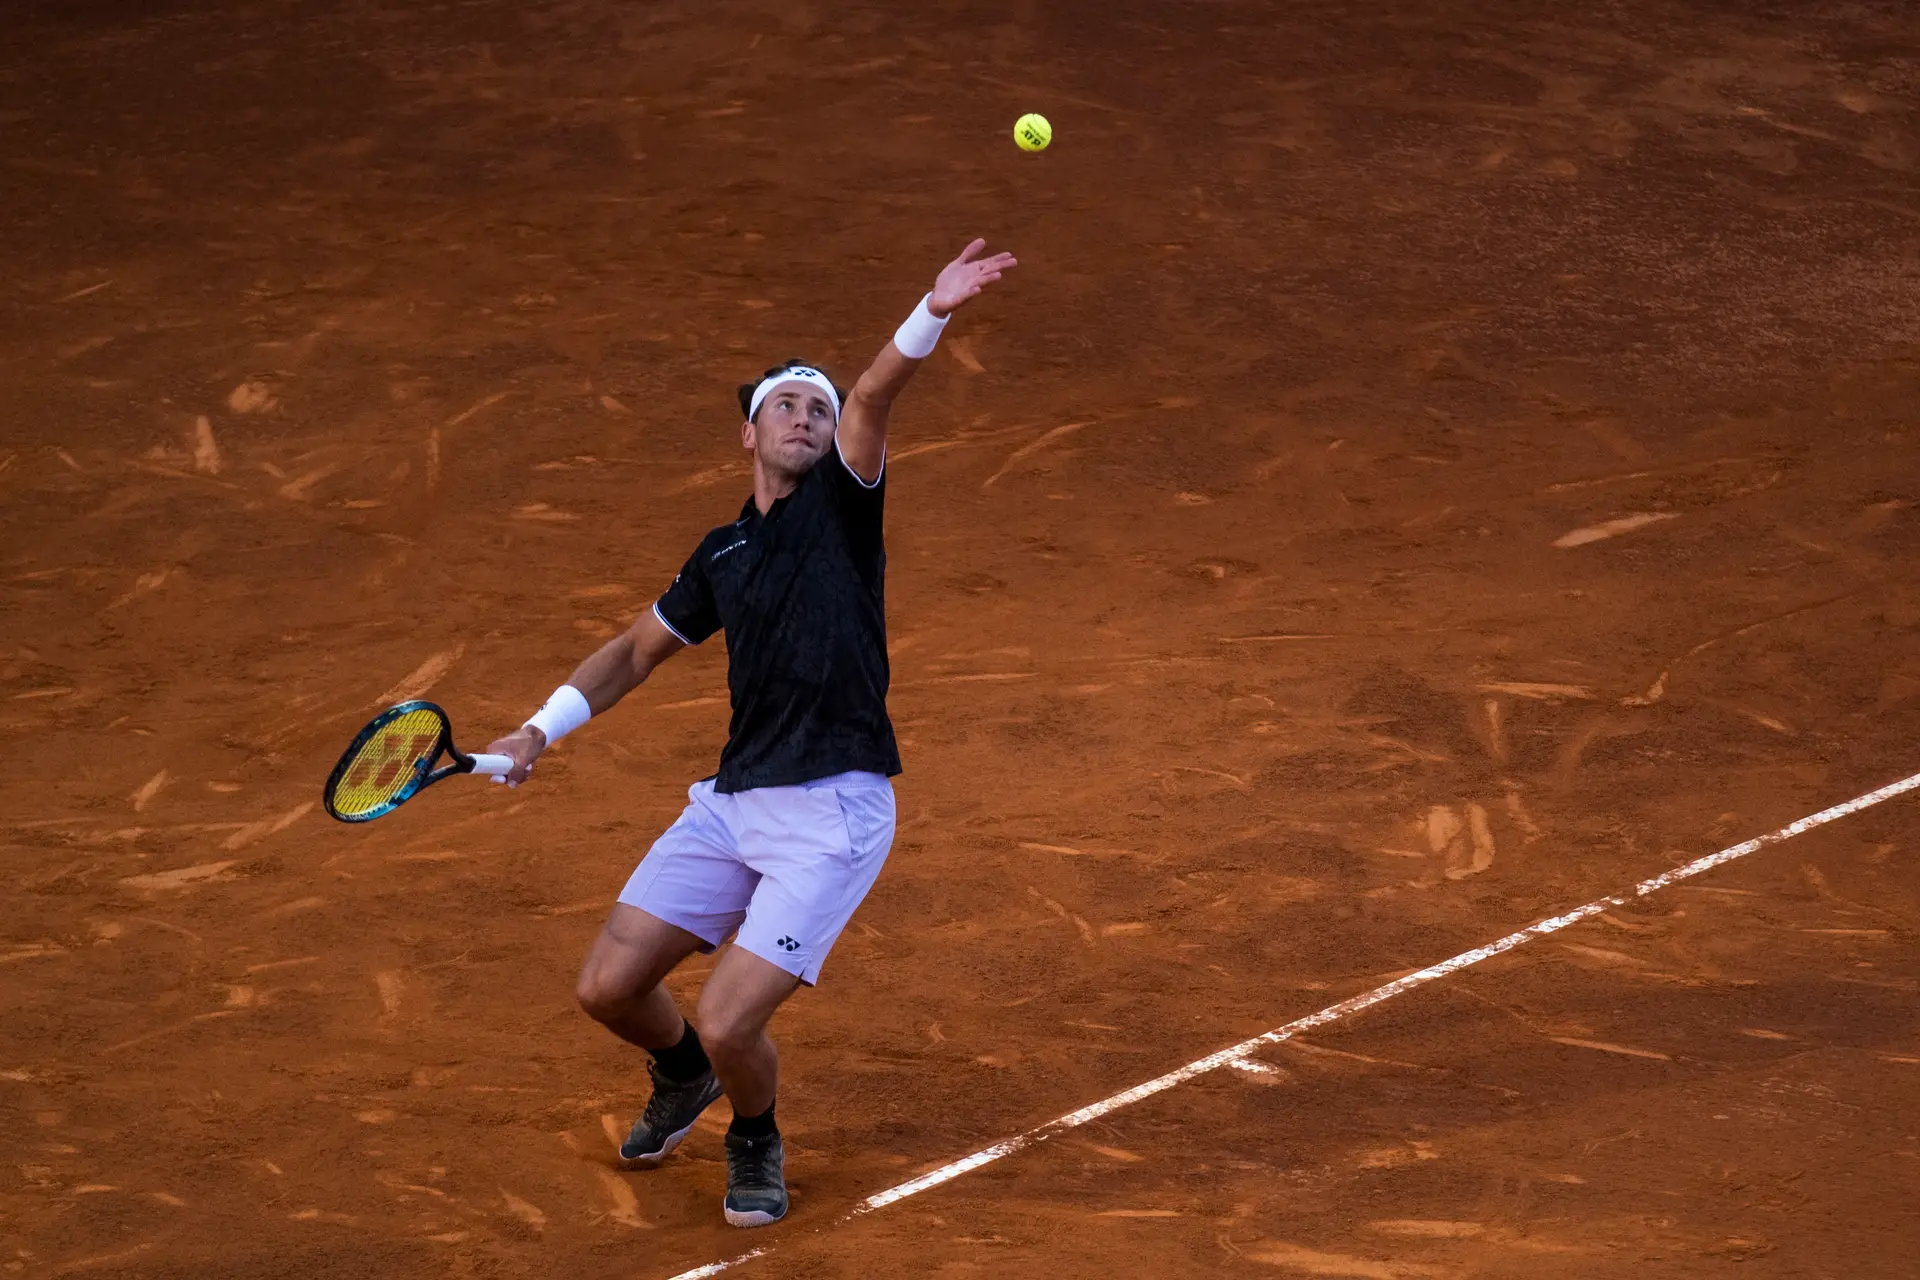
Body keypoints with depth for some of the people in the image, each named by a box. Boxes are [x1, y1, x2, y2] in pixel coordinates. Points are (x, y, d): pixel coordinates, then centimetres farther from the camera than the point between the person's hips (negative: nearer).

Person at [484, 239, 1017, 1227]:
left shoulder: (841, 500, 1)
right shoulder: (722, 554, 16)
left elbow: (875, 395, -19)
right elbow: (636, 651, 30)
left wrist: (931, 315, -36)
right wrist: (542, 728, 19)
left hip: (832, 812, -6)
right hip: (734, 802, 6)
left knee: (728, 1023, -13)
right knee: (609, 986, 5)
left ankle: (755, 1142, 21)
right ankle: (684, 1076, 39)